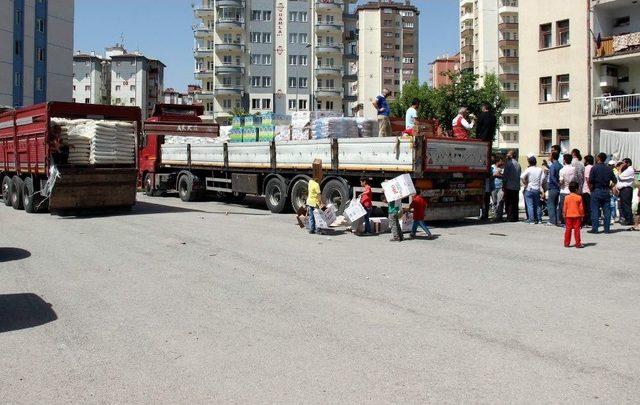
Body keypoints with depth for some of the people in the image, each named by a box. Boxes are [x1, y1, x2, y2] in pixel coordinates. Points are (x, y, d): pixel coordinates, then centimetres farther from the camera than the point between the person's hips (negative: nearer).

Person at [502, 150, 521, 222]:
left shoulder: (508, 163, -9)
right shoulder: (518, 164, 11)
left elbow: (505, 175, -10)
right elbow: (519, 175, 14)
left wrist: (503, 184, -3)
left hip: (509, 186, -6)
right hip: (517, 187, 6)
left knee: (508, 203, -1)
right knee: (515, 203, 9)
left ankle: (510, 217, -2)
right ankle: (515, 217, 10)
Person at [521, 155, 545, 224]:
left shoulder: (528, 169, -11)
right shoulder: (540, 169, 3)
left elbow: (522, 177, -23)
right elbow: (542, 178, 0)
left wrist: (525, 183, -8)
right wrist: (540, 185, 11)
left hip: (529, 189, -5)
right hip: (537, 189, 5)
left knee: (529, 205, -2)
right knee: (537, 205, 14)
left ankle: (531, 219, -4)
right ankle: (539, 219, 18)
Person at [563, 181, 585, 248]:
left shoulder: (567, 197, -1)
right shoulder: (579, 197, -7)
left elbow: (564, 208, 3)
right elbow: (581, 207, -4)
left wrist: (564, 215, 13)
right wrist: (582, 215, 5)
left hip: (568, 216, 2)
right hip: (577, 216, -2)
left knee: (568, 229, 7)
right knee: (577, 229, 1)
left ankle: (567, 243, 9)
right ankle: (578, 243, 2)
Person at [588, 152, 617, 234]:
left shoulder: (594, 168, -8)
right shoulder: (608, 169, 6)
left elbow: (590, 181, -14)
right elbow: (614, 181, 7)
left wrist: (591, 189, -1)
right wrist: (609, 187, 12)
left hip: (596, 191, -4)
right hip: (606, 191, 4)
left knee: (595, 210, 0)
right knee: (607, 210, 7)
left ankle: (595, 228, -1)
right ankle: (607, 229, 10)